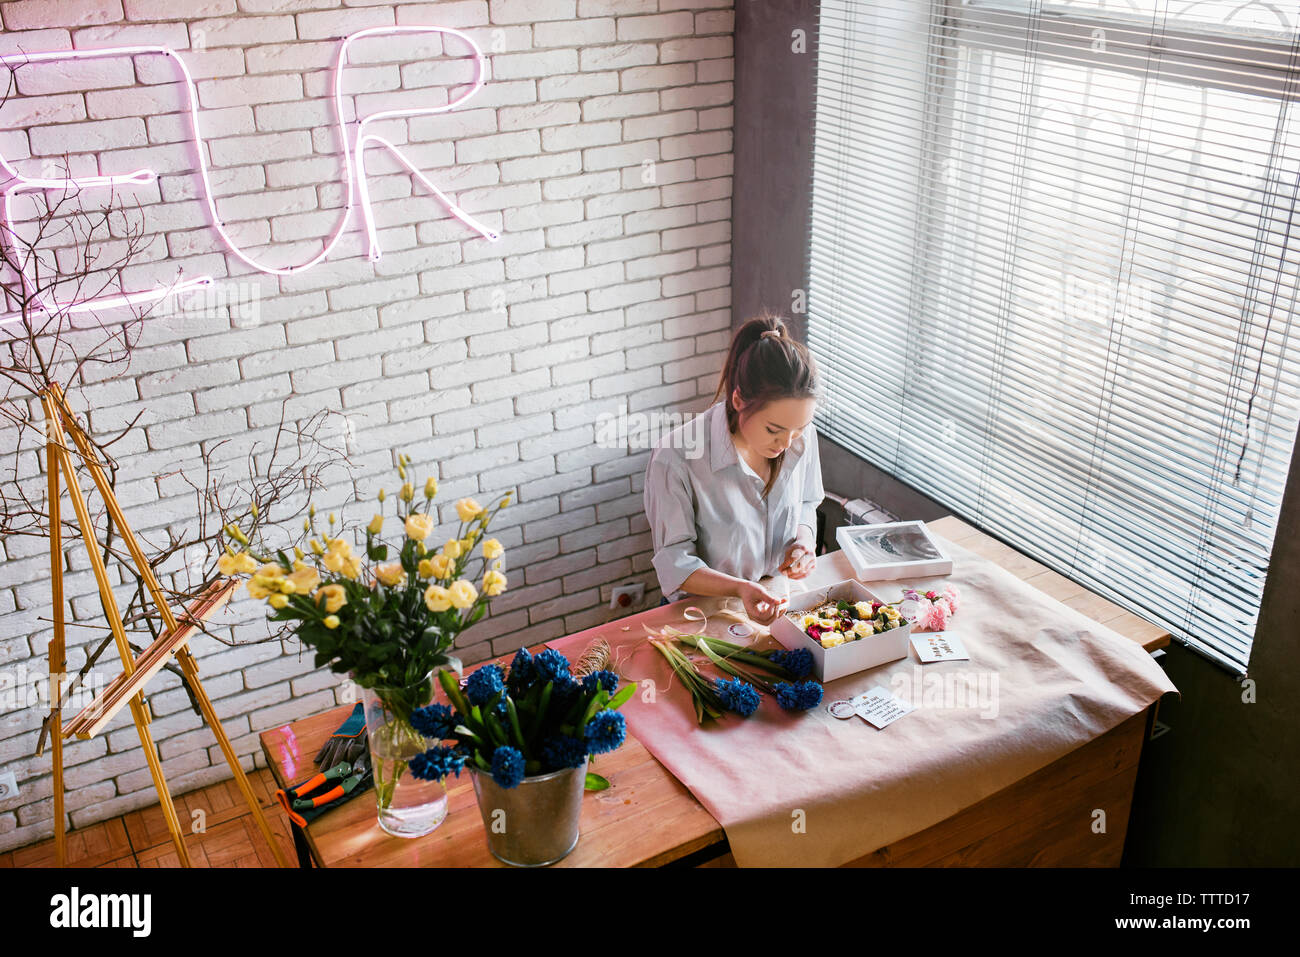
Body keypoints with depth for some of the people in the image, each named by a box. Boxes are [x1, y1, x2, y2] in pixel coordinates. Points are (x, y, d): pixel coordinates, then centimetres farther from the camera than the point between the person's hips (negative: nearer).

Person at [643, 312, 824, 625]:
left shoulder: (802, 436, -8)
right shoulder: (675, 461, -24)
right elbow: (674, 563, -16)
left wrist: (804, 539, -10)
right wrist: (740, 588, -32)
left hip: (777, 601, 4)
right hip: (702, 611, -4)